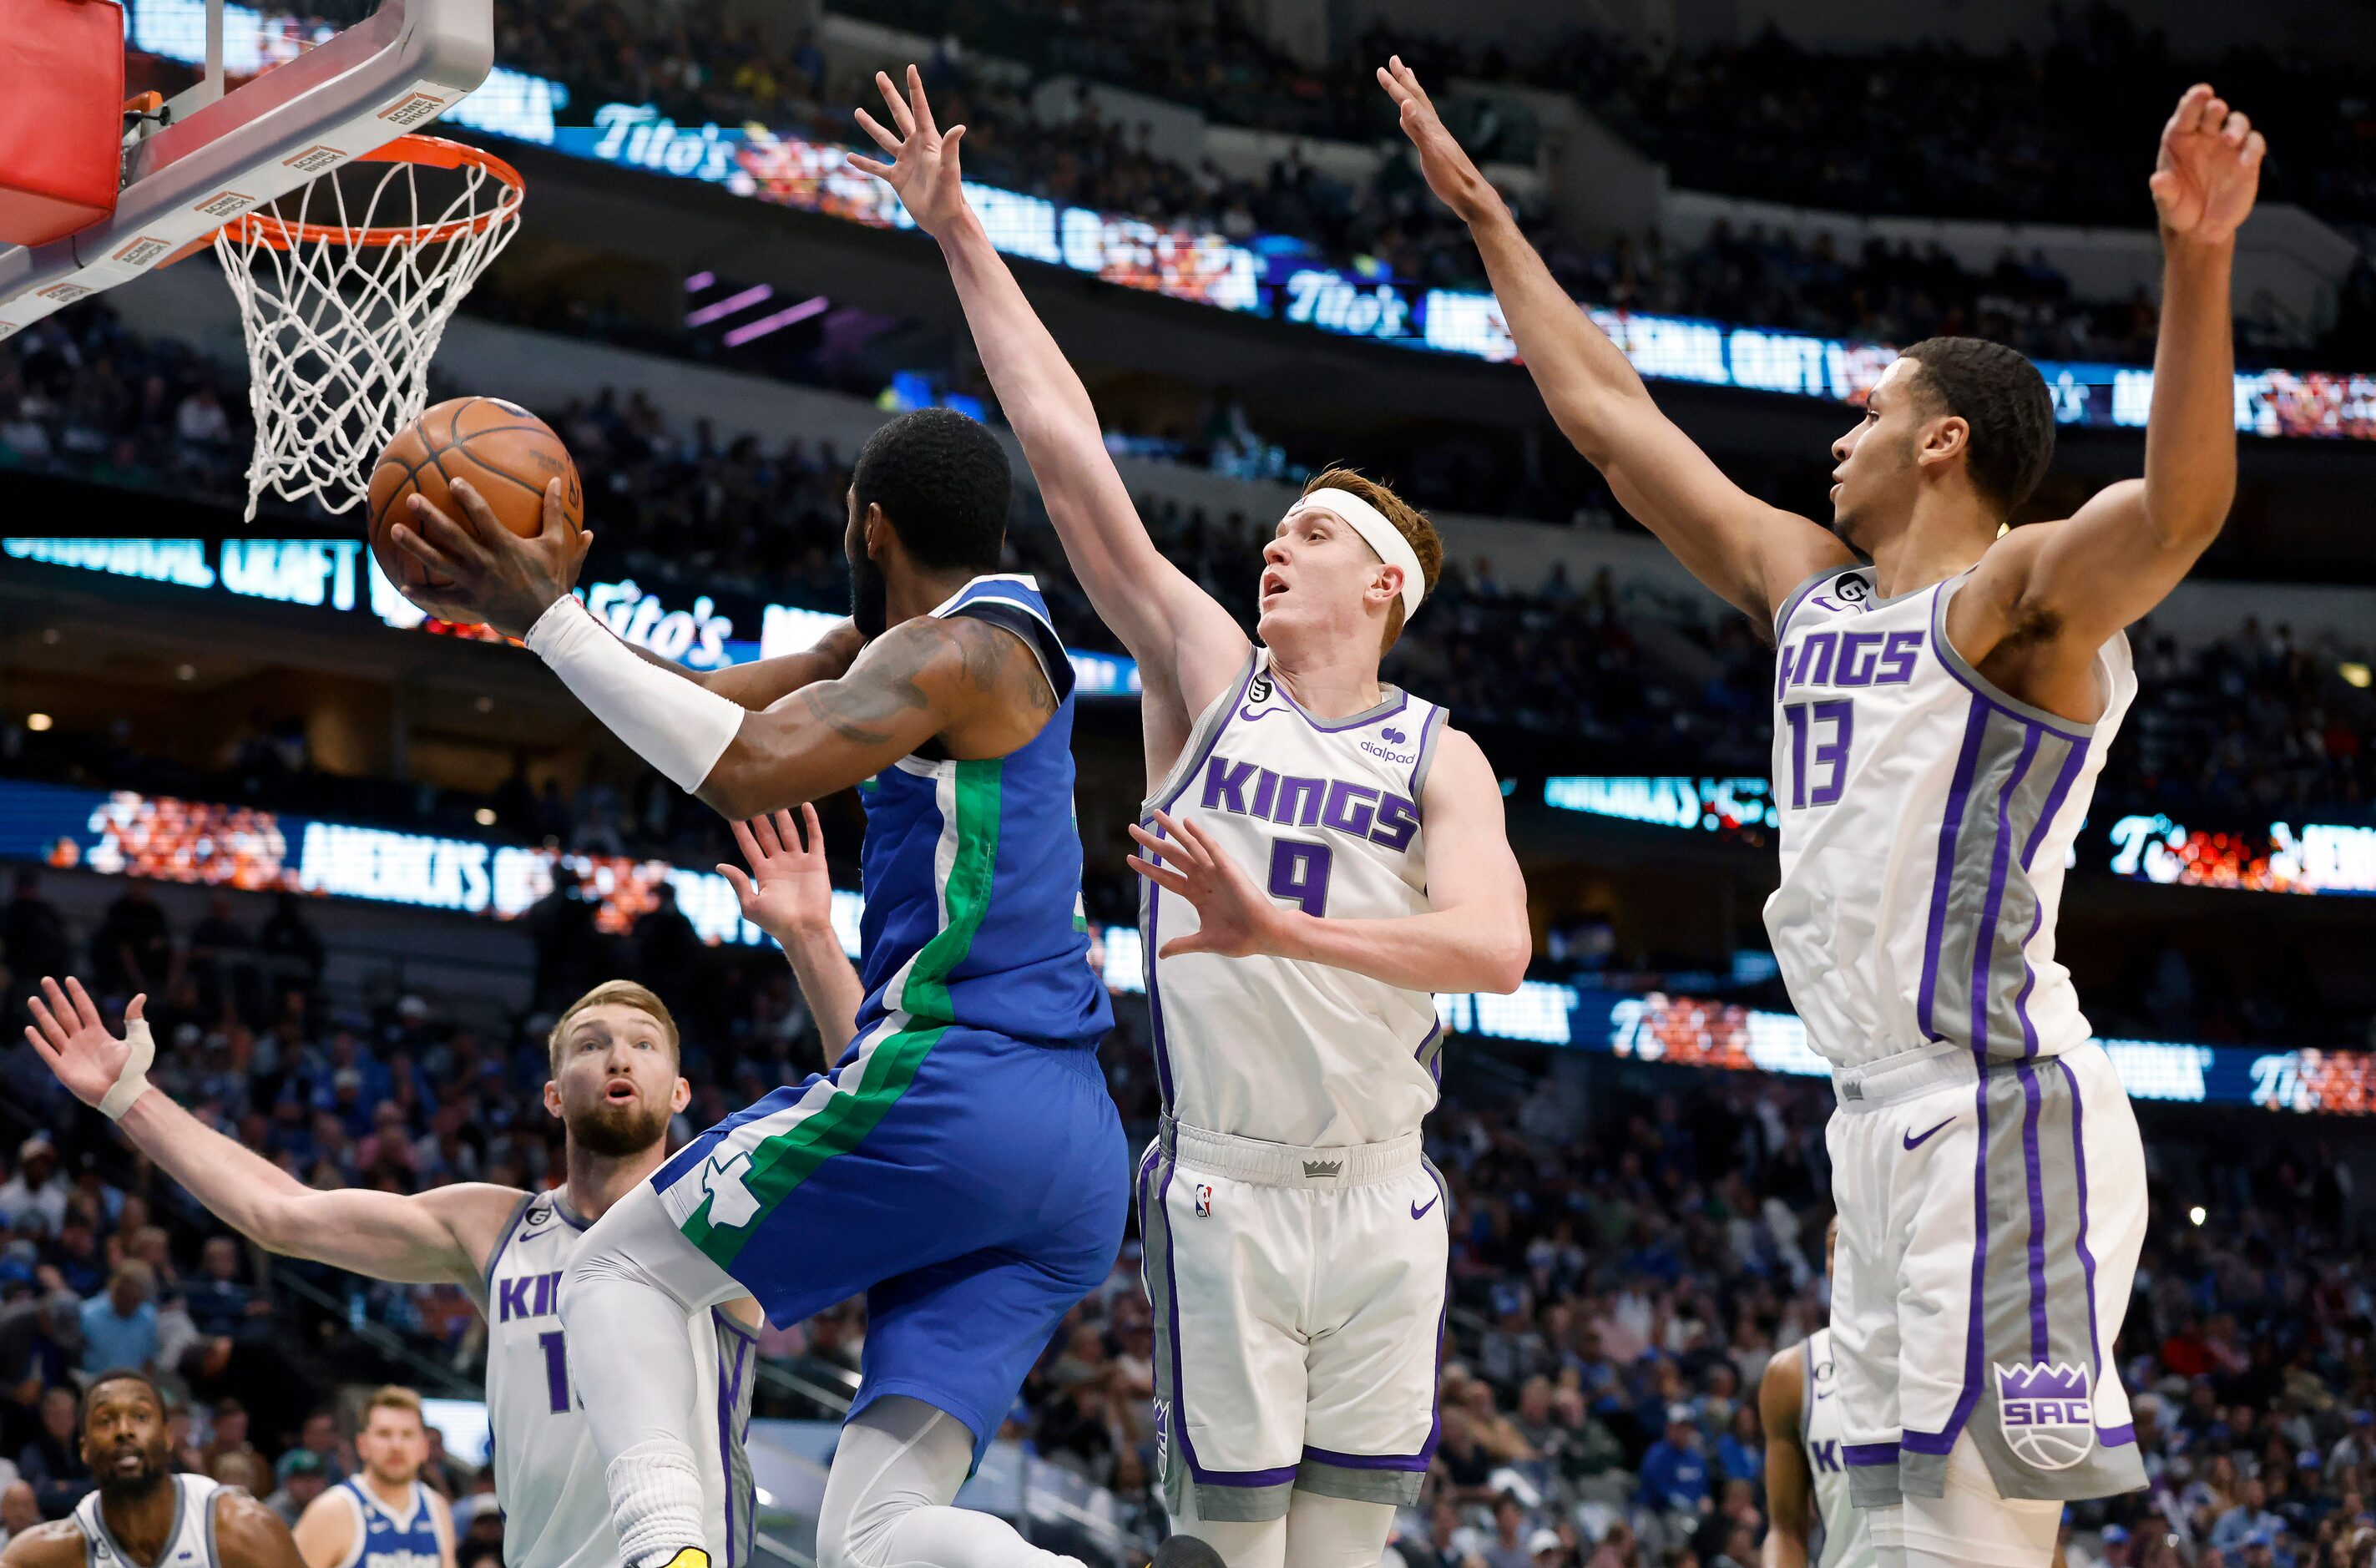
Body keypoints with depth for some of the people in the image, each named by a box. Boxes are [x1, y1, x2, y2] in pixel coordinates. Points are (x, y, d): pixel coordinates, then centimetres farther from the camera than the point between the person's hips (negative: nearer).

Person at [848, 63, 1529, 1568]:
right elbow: (1066, 445, 1)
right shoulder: (1210, 674, 4)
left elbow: (1495, 945, -19)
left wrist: (1279, 927, -33)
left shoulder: (1440, 757, 1)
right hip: (1226, 1197, -1)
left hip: (1381, 1203, 1)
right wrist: (961, 236, -2)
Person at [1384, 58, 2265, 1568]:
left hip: (2001, 1114, -9)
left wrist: (2200, 260, -42)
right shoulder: (1808, 585, 17)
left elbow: (2181, 502, -28)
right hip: (1886, 1116, 9)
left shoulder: (2019, 596, -7)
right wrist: (1488, 219, 28)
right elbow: (1608, 411, 25)